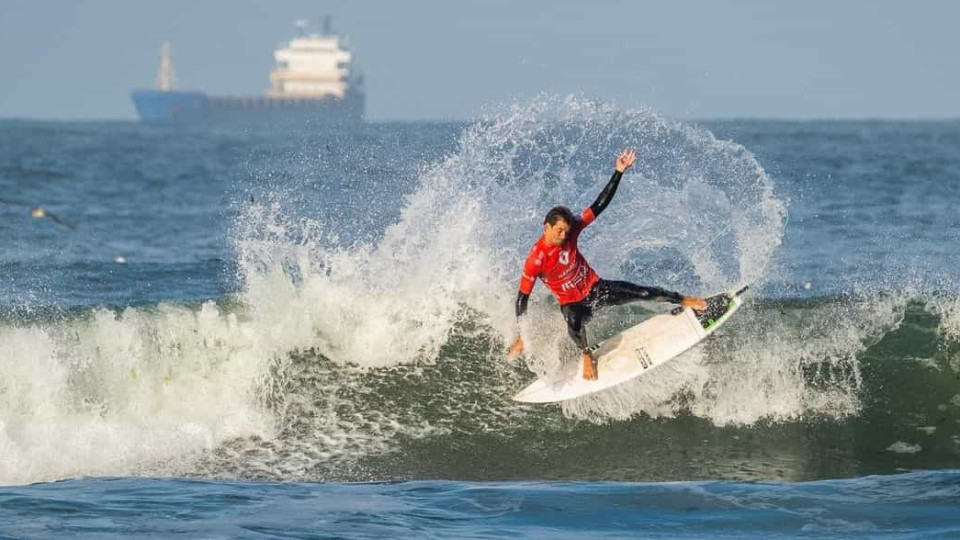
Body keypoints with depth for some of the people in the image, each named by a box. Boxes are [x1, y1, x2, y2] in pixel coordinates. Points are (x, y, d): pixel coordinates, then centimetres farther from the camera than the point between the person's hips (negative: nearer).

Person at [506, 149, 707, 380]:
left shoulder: (571, 230, -14)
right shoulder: (536, 259, -26)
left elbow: (599, 205, -10)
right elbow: (522, 297, -21)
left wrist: (619, 172, -17)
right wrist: (521, 337, -21)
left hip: (596, 289, 4)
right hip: (573, 304, -4)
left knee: (643, 293, 0)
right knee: (574, 323, -38)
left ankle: (684, 301, 27)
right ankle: (587, 356, -8)